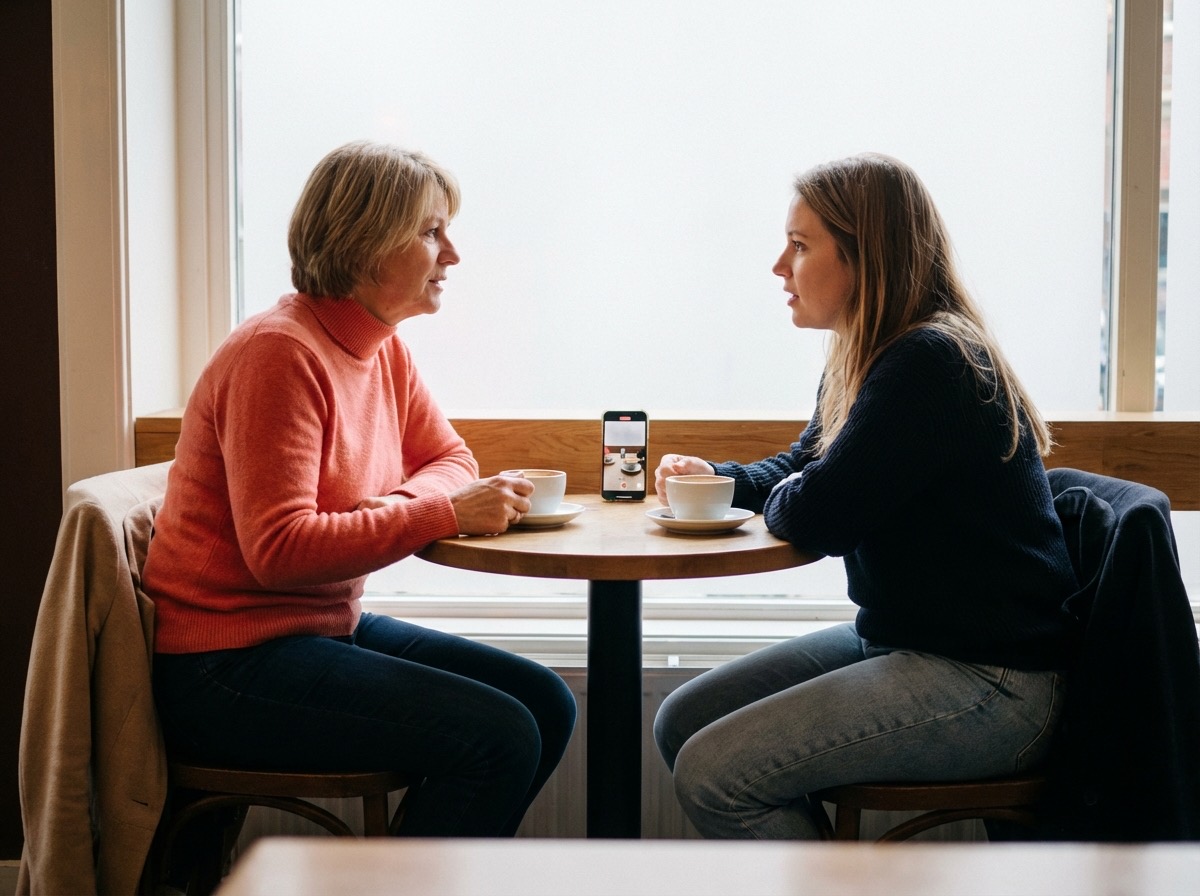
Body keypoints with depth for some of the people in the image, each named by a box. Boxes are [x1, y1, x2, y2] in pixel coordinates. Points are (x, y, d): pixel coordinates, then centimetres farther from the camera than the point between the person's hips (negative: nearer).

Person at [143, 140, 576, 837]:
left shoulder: (384, 349, 8)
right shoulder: (280, 353, -19)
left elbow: (450, 458, 14)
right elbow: (280, 550, -25)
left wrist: (403, 502, -10)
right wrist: (443, 513, -23)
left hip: (329, 625, 9)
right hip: (225, 670, -9)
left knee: (546, 705, 2)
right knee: (499, 740, -20)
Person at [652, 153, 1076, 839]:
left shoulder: (930, 364, -20)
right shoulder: (869, 357, 12)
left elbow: (816, 517, -24)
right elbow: (798, 467, 25)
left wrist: (779, 499, 0)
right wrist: (716, 478, 5)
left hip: (990, 682, -10)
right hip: (903, 640, 10)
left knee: (713, 775, -19)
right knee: (681, 724, 6)